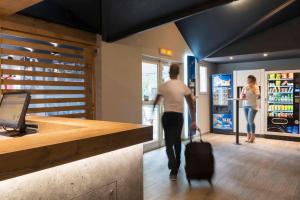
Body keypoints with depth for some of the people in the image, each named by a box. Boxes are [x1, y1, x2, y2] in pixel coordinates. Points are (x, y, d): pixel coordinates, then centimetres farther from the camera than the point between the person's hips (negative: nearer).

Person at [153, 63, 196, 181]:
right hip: (179, 116, 2)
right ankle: (176, 165, 35)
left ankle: (174, 170, -6)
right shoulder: (184, 86, 1)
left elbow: (156, 102, 7)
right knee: (177, 141, 21)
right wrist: (193, 121, 5)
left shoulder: (164, 86, -2)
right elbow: (191, 105, -1)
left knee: (169, 143, 4)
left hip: (167, 116, -2)